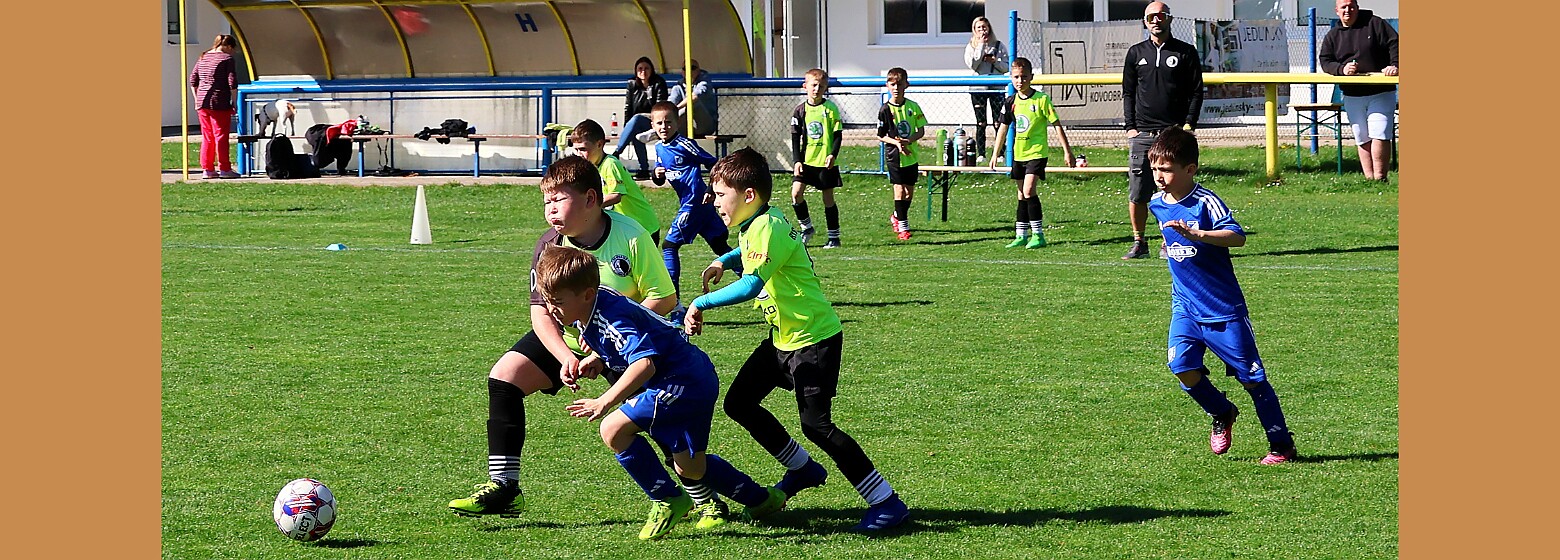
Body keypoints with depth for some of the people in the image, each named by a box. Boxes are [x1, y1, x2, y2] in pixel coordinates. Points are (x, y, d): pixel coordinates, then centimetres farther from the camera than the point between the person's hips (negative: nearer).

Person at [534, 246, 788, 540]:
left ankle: (667, 500, -5)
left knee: (614, 429, -16)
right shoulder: (588, 311, 2)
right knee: (690, 469, 19)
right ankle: (762, 499, 35)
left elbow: (644, 363, -39)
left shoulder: (610, 318, -26)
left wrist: (604, 402, -44)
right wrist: (594, 362, 4)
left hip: (682, 381, -11)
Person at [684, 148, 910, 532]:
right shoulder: (754, 226, 8)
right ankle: (803, 469, 28)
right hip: (784, 338, 10)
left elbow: (750, 285, -37)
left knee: (815, 424, -14)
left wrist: (700, 304, -31)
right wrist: (723, 261, 13)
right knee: (739, 403, 12)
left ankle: (886, 502, -10)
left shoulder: (767, 228, -23)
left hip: (814, 340, -10)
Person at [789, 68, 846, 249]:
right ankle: (806, 228, 10)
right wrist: (797, 160, -3)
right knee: (796, 193, -9)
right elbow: (795, 137, 6)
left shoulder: (830, 109, -3)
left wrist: (833, 154, -15)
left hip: (825, 161, -2)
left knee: (828, 198, 3)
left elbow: (838, 134, -2)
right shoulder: (800, 110, 3)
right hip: (806, 160, 3)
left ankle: (834, 237, 12)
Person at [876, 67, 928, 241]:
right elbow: (880, 136, -3)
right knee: (899, 189, -5)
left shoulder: (913, 107, 0)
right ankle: (903, 226, 2)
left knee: (910, 190, 9)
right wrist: (896, 142, -19)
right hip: (894, 155, -3)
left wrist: (909, 140, -18)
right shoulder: (885, 109, -7)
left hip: (911, 154, 3)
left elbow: (921, 131, 2)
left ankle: (897, 216, 33)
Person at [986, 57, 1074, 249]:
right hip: (1019, 153, 6)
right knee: (1022, 193, 12)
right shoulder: (1011, 102, 4)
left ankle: (1038, 234, -11)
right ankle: (1021, 235, 19)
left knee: (1028, 190, -17)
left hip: (1037, 152, -6)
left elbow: (1057, 124, -7)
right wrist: (995, 154, 13)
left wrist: (1067, 150, -7)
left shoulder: (1041, 99, -11)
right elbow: (1003, 128, 14)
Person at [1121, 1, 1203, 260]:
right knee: (1137, 194, -1)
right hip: (1142, 133, 2)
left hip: (1174, 132, -2)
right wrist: (1130, 127, 5)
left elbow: (1196, 92, 6)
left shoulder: (1186, 52, 7)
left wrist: (1188, 125, -5)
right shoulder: (1136, 53, 14)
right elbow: (1128, 93, 15)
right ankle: (1139, 242, 8)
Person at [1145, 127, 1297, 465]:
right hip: (1185, 305, 6)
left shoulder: (1205, 202, -18)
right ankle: (1222, 414, 14)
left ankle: (1282, 445, 12)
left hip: (1223, 307, -6)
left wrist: (1197, 234, -47)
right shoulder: (1157, 205, 4)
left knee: (1251, 376, 0)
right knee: (1182, 366, -13)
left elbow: (1237, 236, -35)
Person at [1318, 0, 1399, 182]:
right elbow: (1325, 61, 5)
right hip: (1352, 96, 4)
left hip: (1381, 93, -4)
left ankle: (1379, 178, -12)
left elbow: (1394, 44, -3)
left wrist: (1394, 65, -19)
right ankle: (1369, 178, 8)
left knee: (1379, 135, -15)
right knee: (1362, 139, 5)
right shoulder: (1332, 36, 11)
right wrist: (1342, 68, -14)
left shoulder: (1375, 24, 1)